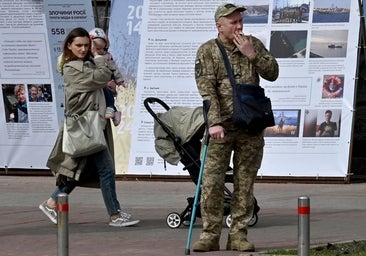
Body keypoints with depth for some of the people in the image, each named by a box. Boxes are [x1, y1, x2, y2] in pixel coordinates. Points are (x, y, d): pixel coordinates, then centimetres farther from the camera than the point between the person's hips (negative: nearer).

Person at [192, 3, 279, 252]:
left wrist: (252, 55, -10)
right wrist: (215, 122, -22)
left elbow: (273, 73, 4)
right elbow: (207, 90, -12)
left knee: (245, 183, 4)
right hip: (221, 126, -3)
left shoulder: (253, 44, 9)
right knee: (212, 182, -6)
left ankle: (238, 234, 10)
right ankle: (210, 234, 0)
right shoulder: (207, 51, -2)